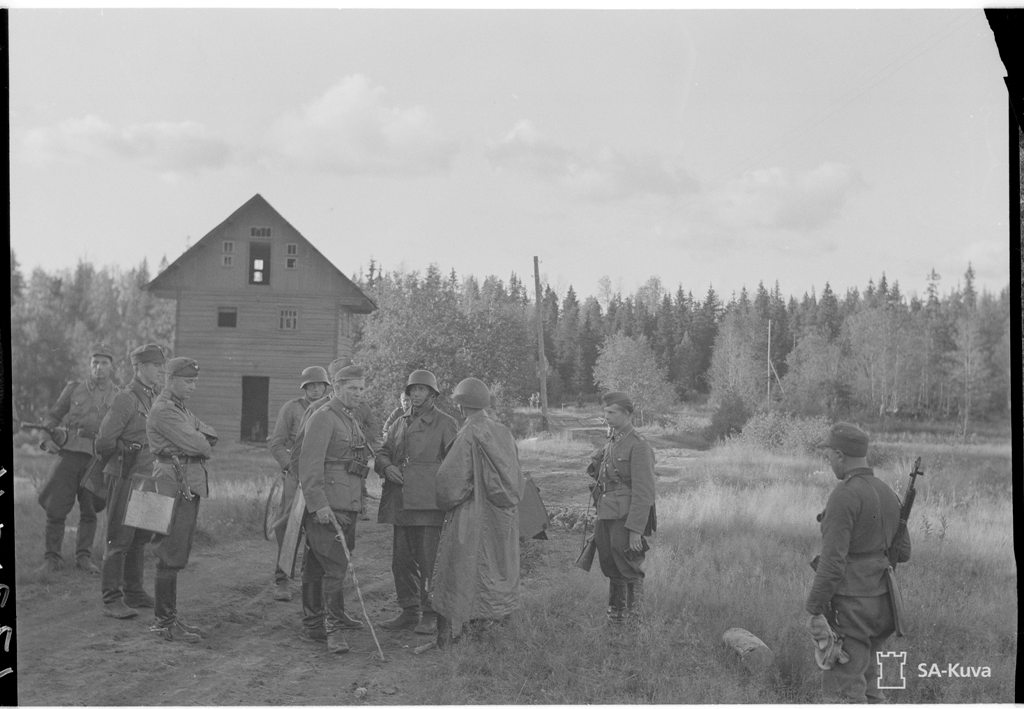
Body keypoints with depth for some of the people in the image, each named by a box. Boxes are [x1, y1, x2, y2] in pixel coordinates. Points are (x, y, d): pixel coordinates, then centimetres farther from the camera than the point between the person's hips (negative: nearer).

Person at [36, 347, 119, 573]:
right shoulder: (74, 388, 6)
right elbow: (52, 415, 11)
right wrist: (47, 439, -4)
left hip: (97, 459, 0)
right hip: (70, 454, 0)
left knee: (89, 511, 5)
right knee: (56, 508, -1)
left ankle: (83, 557, 17)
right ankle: (52, 558, 11)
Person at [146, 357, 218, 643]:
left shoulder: (182, 410, 20)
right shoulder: (163, 410, -12)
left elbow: (210, 436, 12)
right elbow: (196, 445, -18)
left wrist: (197, 440, -7)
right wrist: (205, 445, 3)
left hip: (190, 487, 10)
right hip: (175, 487, -10)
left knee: (177, 557, 13)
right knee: (171, 558, -6)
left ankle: (170, 617, 20)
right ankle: (163, 622, 0)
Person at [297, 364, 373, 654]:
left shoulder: (351, 421, 19)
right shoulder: (322, 417, -10)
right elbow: (309, 465, -17)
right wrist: (319, 504, -22)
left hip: (346, 507, 9)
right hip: (325, 507, -9)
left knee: (316, 566, 15)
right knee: (335, 567, -12)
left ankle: (313, 623, 21)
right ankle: (334, 629, -10)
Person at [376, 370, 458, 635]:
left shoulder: (445, 424, 2)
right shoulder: (399, 424, 19)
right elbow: (383, 452, 19)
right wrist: (386, 467, -4)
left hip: (429, 502, -5)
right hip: (400, 502, 6)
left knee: (429, 562, -5)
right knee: (402, 560, 8)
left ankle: (431, 615, 4)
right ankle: (409, 611, 20)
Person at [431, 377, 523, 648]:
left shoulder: (469, 435, -17)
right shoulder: (504, 433, 3)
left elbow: (451, 478, -18)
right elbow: (515, 479, 8)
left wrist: (445, 502, 0)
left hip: (471, 515, -6)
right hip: (503, 517, 6)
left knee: (459, 573, 3)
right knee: (496, 572, 17)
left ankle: (449, 634, 7)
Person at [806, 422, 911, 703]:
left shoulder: (844, 496, -18)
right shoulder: (888, 493, 9)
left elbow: (833, 560, -22)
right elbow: (902, 552, 15)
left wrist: (813, 610, -18)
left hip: (851, 606, -9)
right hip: (881, 603, 9)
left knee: (842, 690, -2)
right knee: (863, 678, 20)